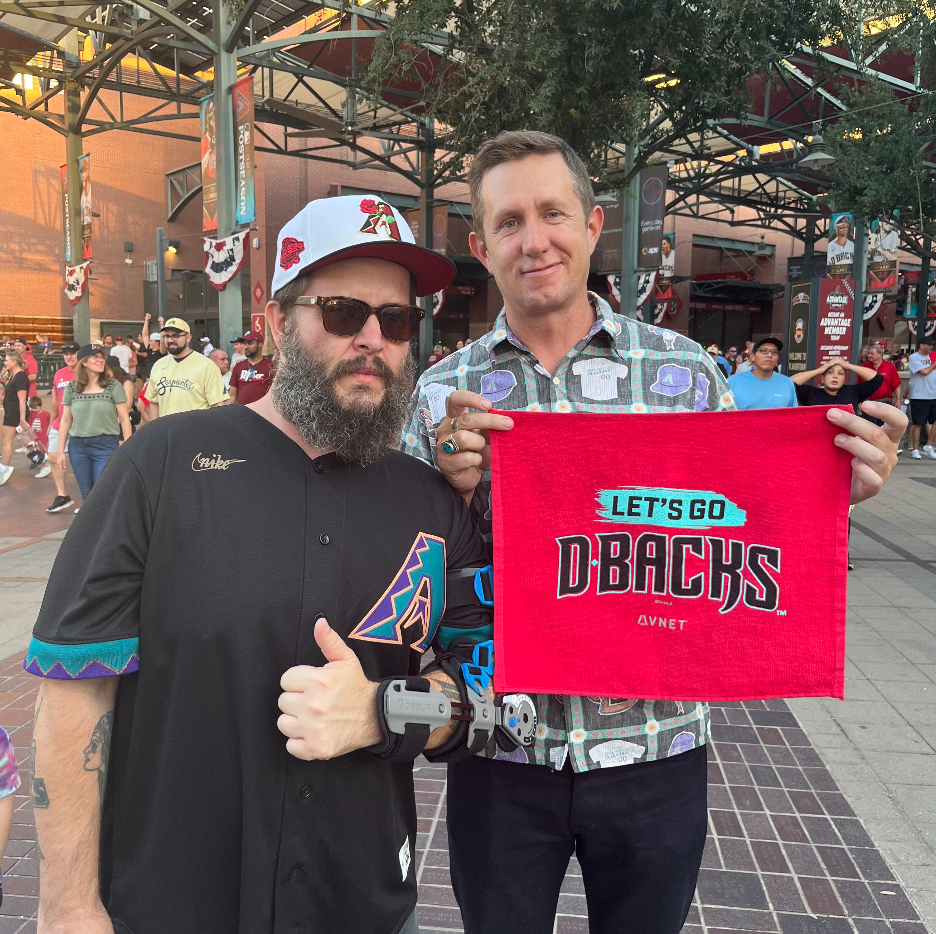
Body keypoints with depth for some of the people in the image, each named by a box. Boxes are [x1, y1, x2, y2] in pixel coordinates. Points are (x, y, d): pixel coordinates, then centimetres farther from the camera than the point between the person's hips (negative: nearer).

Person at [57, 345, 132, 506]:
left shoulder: (113, 386, -2)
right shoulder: (71, 388, 6)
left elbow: (124, 419, -2)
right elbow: (65, 421, 11)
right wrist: (61, 451, 9)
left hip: (106, 445, -3)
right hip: (78, 446, 3)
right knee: (86, 495, 10)